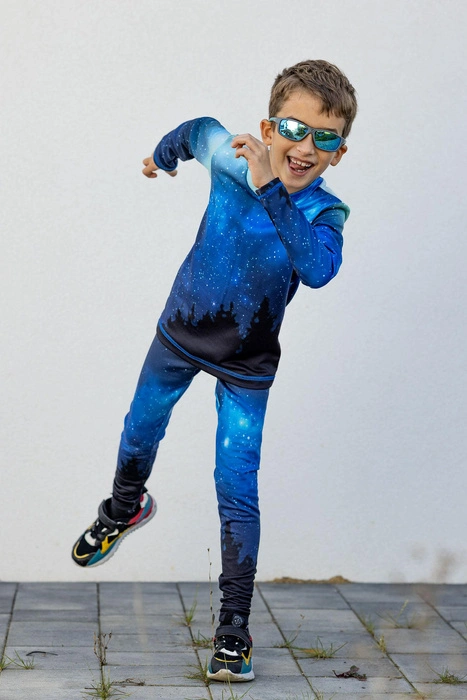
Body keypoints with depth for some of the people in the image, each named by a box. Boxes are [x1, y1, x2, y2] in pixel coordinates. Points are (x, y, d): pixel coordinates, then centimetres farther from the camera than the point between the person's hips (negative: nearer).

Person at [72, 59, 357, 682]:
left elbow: (318, 269, -46)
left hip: (247, 366, -3)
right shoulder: (230, 160, -18)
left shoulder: (324, 213, -23)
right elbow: (200, 130, 7)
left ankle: (234, 629, 4)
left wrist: (271, 190, -53)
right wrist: (163, 154, 27)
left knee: (237, 489, -6)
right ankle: (126, 507, 57)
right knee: (140, 431, 24)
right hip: (181, 332, 3)